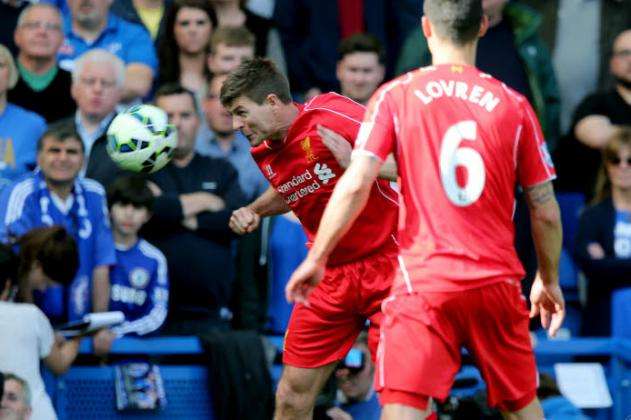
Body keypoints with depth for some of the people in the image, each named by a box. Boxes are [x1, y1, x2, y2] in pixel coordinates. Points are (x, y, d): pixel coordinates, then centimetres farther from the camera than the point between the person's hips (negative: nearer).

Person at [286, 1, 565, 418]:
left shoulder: (395, 95, 1)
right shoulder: (514, 105, 6)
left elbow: (356, 184, -8)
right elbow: (546, 212, 9)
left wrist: (316, 259, 1)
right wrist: (549, 280, 24)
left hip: (424, 281, -3)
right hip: (498, 281, 3)